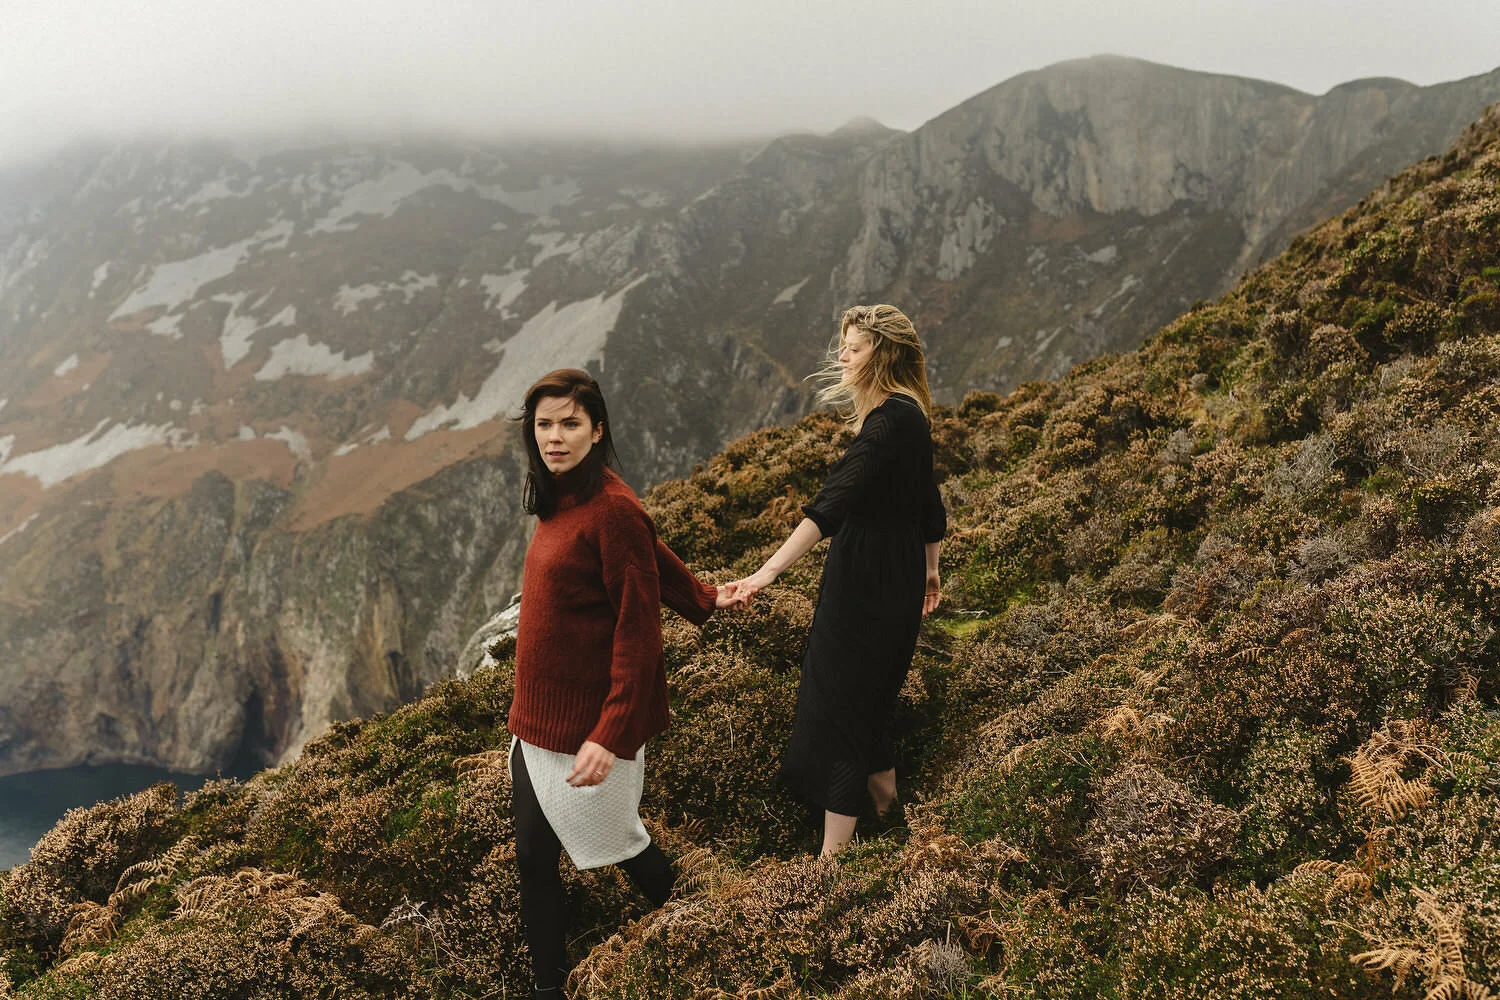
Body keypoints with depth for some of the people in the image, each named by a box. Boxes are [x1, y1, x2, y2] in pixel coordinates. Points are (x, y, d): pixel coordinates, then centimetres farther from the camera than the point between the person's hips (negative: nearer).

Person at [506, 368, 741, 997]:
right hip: (537, 719, 8)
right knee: (533, 861, 11)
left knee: (615, 843, 13)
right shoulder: (558, 500, 5)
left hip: (587, 725, -8)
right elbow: (653, 556, 17)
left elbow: (638, 632, -21)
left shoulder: (611, 510, -20)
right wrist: (701, 600, 31)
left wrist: (611, 736, -27)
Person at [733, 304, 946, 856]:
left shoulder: (891, 419, -21)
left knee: (837, 707, -4)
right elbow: (927, 505, 19)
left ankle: (832, 858, 3)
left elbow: (834, 503, -32)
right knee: (870, 702, 22)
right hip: (896, 582, 10)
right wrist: (929, 571, 31)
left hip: (866, 586, -10)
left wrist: (770, 570, -37)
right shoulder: (909, 414, 10)